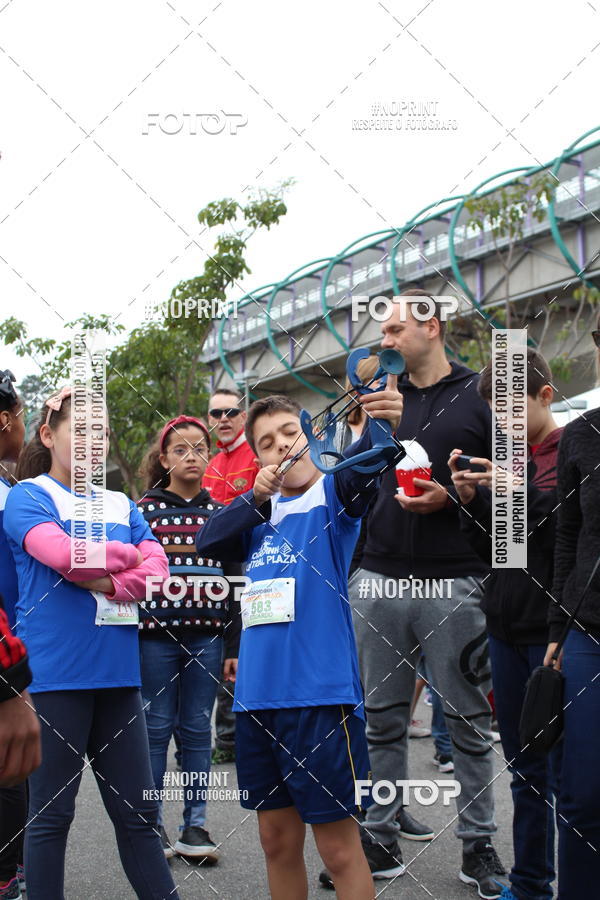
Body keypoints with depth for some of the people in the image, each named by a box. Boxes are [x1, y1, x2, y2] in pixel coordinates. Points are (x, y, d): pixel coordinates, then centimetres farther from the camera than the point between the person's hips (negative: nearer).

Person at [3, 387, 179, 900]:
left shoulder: (119, 504, 15)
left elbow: (158, 568, 3)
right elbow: (63, 554, -18)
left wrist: (106, 582, -14)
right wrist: (129, 556, -3)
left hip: (118, 671, 5)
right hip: (56, 672, -5)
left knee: (138, 809, 9)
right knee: (52, 812, 4)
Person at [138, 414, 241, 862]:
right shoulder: (143, 511, 2)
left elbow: (234, 581, 10)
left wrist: (234, 646, 6)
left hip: (207, 636, 2)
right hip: (155, 635, -2)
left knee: (198, 729, 6)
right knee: (157, 728, 3)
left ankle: (195, 825, 13)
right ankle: (153, 825, 12)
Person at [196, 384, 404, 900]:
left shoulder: (331, 496, -2)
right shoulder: (260, 513, 15)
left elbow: (359, 470, -24)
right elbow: (207, 542, 1)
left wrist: (384, 429, -45)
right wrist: (257, 496, -11)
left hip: (319, 696, -6)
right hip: (258, 697, 6)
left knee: (338, 845, 0)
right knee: (278, 839, 15)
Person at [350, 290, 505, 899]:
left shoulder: (481, 398, 3)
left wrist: (450, 499, -14)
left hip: (453, 583, -4)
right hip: (378, 579, 4)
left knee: (467, 719, 4)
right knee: (382, 717, 8)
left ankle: (478, 844, 14)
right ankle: (379, 839, 17)